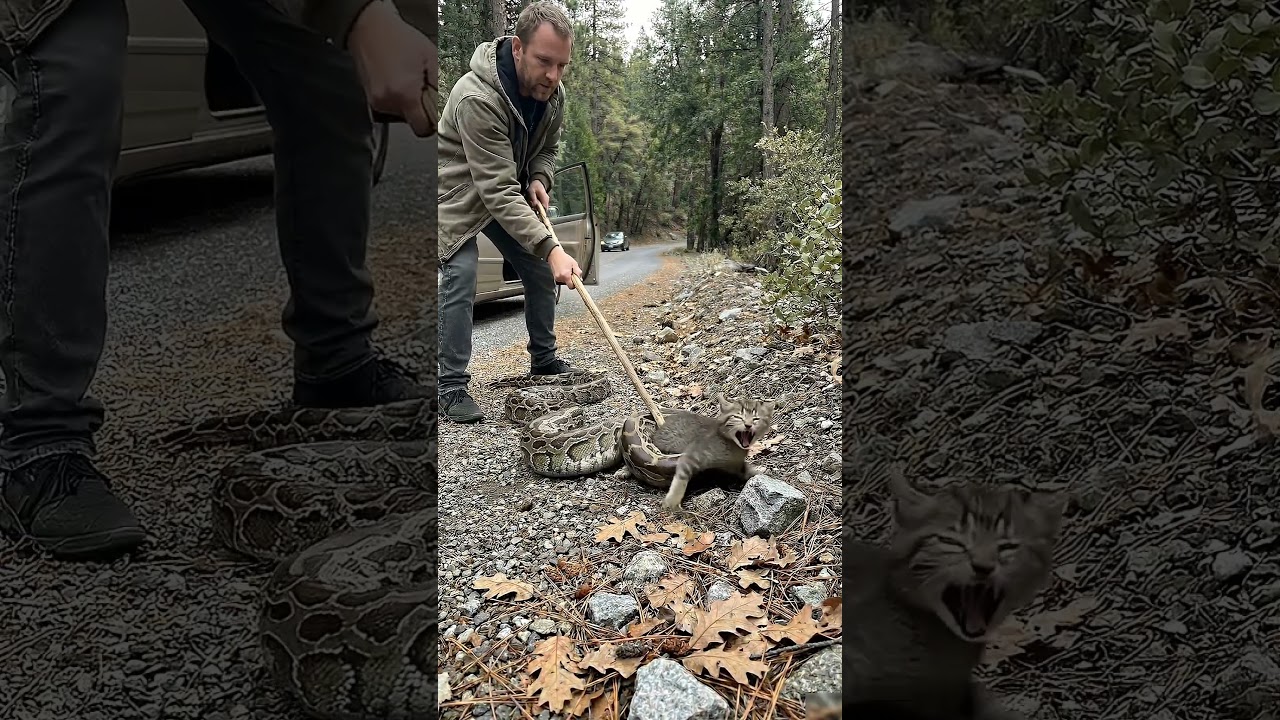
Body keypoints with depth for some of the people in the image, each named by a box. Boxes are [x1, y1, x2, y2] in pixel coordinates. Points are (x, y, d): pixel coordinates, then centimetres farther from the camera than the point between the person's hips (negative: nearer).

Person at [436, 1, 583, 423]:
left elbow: (547, 147, 9)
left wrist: (539, 180, -15)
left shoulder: (551, 92, -12)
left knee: (540, 271, 6)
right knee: (461, 273, -23)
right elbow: (498, 192, -41)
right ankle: (452, 387, -15)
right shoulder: (477, 98, -37)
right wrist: (551, 249, -48)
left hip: (510, 192, 7)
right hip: (460, 194, -7)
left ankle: (543, 360, 24)